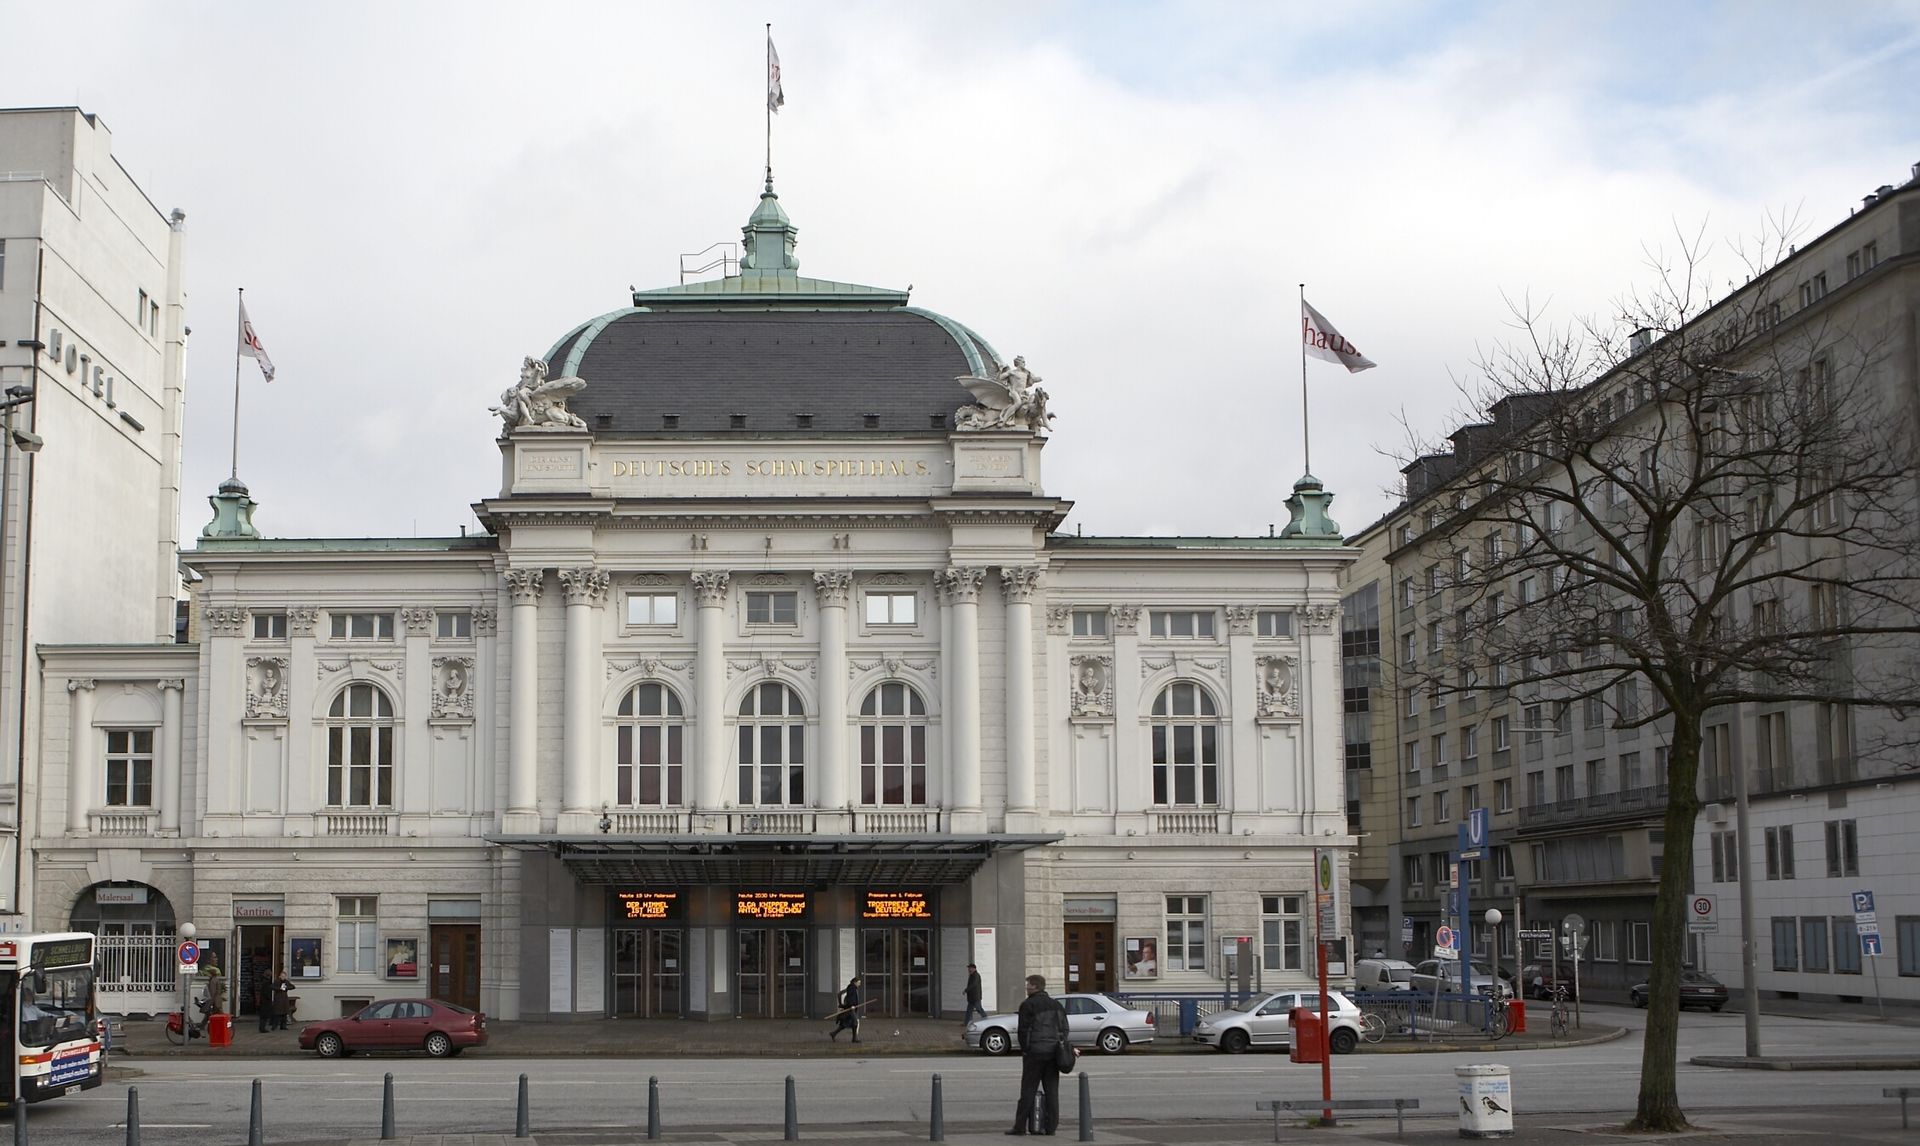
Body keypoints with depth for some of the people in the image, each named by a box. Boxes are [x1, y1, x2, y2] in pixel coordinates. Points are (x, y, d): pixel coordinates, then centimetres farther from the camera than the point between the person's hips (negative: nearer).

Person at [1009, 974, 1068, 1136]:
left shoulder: (1028, 1005, -7)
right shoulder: (1056, 1004, 14)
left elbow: (1023, 1031, -9)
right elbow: (1064, 1028, 16)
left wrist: (1024, 1050, 1)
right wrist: (1059, 1047, 16)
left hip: (1034, 1053, -5)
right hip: (1053, 1053, 5)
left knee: (1028, 1090, -3)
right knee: (1052, 1090, 6)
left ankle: (1020, 1126, -3)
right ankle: (1051, 1126, 5)